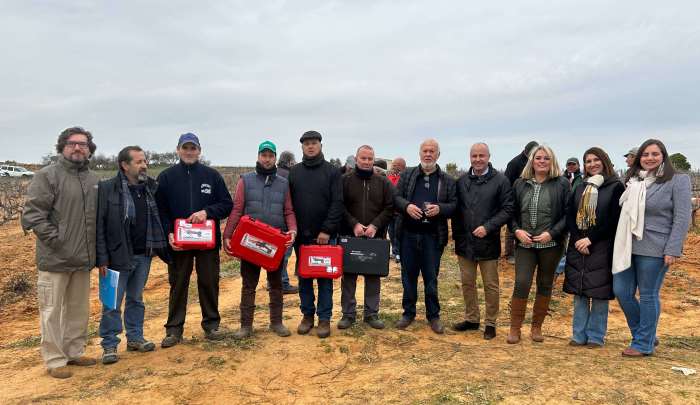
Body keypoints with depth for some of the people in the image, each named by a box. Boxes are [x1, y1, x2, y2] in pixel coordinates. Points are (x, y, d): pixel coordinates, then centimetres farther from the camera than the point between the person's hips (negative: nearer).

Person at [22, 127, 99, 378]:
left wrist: (95, 249, 12)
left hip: (82, 258, 6)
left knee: (79, 310, 15)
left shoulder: (93, 179, 11)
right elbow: (32, 214, -13)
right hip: (55, 259, -6)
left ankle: (74, 352, 28)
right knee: (52, 311, 3)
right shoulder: (48, 176, -8)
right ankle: (55, 360, 13)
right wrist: (55, 239, -15)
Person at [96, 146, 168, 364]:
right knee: (112, 304, 5)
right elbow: (99, 225, -12)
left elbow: (157, 219, 13)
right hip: (118, 256, -5)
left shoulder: (151, 187, 5)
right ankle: (109, 346, 17)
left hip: (143, 256, 5)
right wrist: (102, 258, -15)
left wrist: (159, 246, 3)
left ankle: (135, 338, 29)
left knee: (136, 300, 17)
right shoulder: (107, 188, -11)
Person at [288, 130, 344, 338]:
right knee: (304, 277, 11)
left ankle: (324, 318, 14)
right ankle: (307, 315, 23)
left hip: (325, 235, -3)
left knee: (325, 277, 5)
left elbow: (337, 203, -6)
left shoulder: (332, 171, 0)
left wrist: (327, 230, -13)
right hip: (301, 235, 3)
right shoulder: (294, 172, 8)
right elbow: (288, 204, 7)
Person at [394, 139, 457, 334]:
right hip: (408, 234, 1)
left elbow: (454, 205, 2)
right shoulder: (407, 174, 7)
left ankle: (433, 315, 21)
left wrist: (440, 208, -17)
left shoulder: (447, 180, 5)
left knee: (431, 277, 7)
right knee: (408, 275, 10)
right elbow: (396, 197, 4)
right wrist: (407, 206, -16)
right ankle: (408, 312, 24)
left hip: (433, 236, -1)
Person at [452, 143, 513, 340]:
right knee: (467, 283, 14)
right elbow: (456, 210, 9)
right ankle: (471, 319, 29)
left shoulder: (500, 181, -6)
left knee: (491, 286, 7)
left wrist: (488, 227, -17)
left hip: (488, 243, -4)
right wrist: (456, 236, 6)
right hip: (465, 242, 4)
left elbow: (508, 209, -8)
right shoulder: (461, 181, 5)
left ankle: (490, 323, 21)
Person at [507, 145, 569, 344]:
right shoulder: (520, 184, 7)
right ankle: (515, 328, 8)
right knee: (521, 284, -6)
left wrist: (552, 233, -14)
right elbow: (512, 212, 9)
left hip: (551, 244, 0)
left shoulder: (562, 184, 0)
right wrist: (517, 230, -8)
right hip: (525, 243, 1)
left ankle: (537, 327, 24)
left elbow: (568, 214, -3)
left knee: (545, 285, 10)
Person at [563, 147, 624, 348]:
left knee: (599, 293, 0)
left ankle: (596, 336, 12)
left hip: (602, 248, -4)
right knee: (579, 292, 7)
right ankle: (579, 335, 16)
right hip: (578, 246, 5)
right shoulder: (580, 188, 13)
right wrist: (577, 240, -7)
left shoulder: (616, 187, -2)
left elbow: (614, 220, -9)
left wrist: (590, 239, -14)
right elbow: (569, 215, 7)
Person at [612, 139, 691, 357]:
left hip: (654, 249, -6)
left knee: (648, 296, 3)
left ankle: (643, 344, 18)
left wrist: (672, 250, -15)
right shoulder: (634, 180, 11)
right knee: (621, 292, 7)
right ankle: (645, 334, 27)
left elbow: (682, 218, -9)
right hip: (628, 246, 6)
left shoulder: (678, 181, -5)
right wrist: (620, 241, 11)